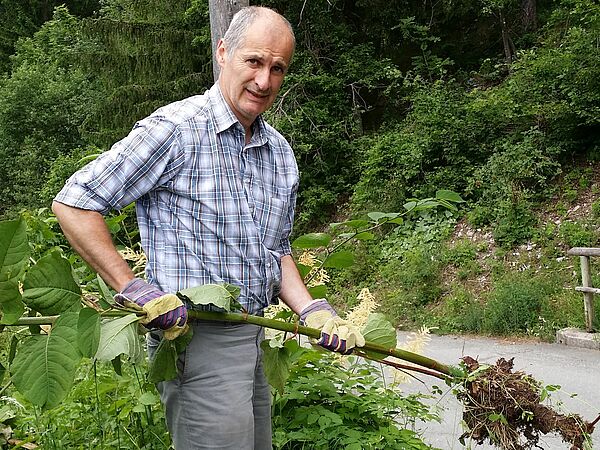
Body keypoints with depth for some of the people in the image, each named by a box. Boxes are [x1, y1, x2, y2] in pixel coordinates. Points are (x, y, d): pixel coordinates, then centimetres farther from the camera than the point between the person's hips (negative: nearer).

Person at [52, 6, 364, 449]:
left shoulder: (281, 152, 10)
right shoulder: (174, 129, -14)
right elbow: (73, 203, -13)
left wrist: (312, 311, 3)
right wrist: (133, 289, -18)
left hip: (254, 338, 8)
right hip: (194, 336, -8)